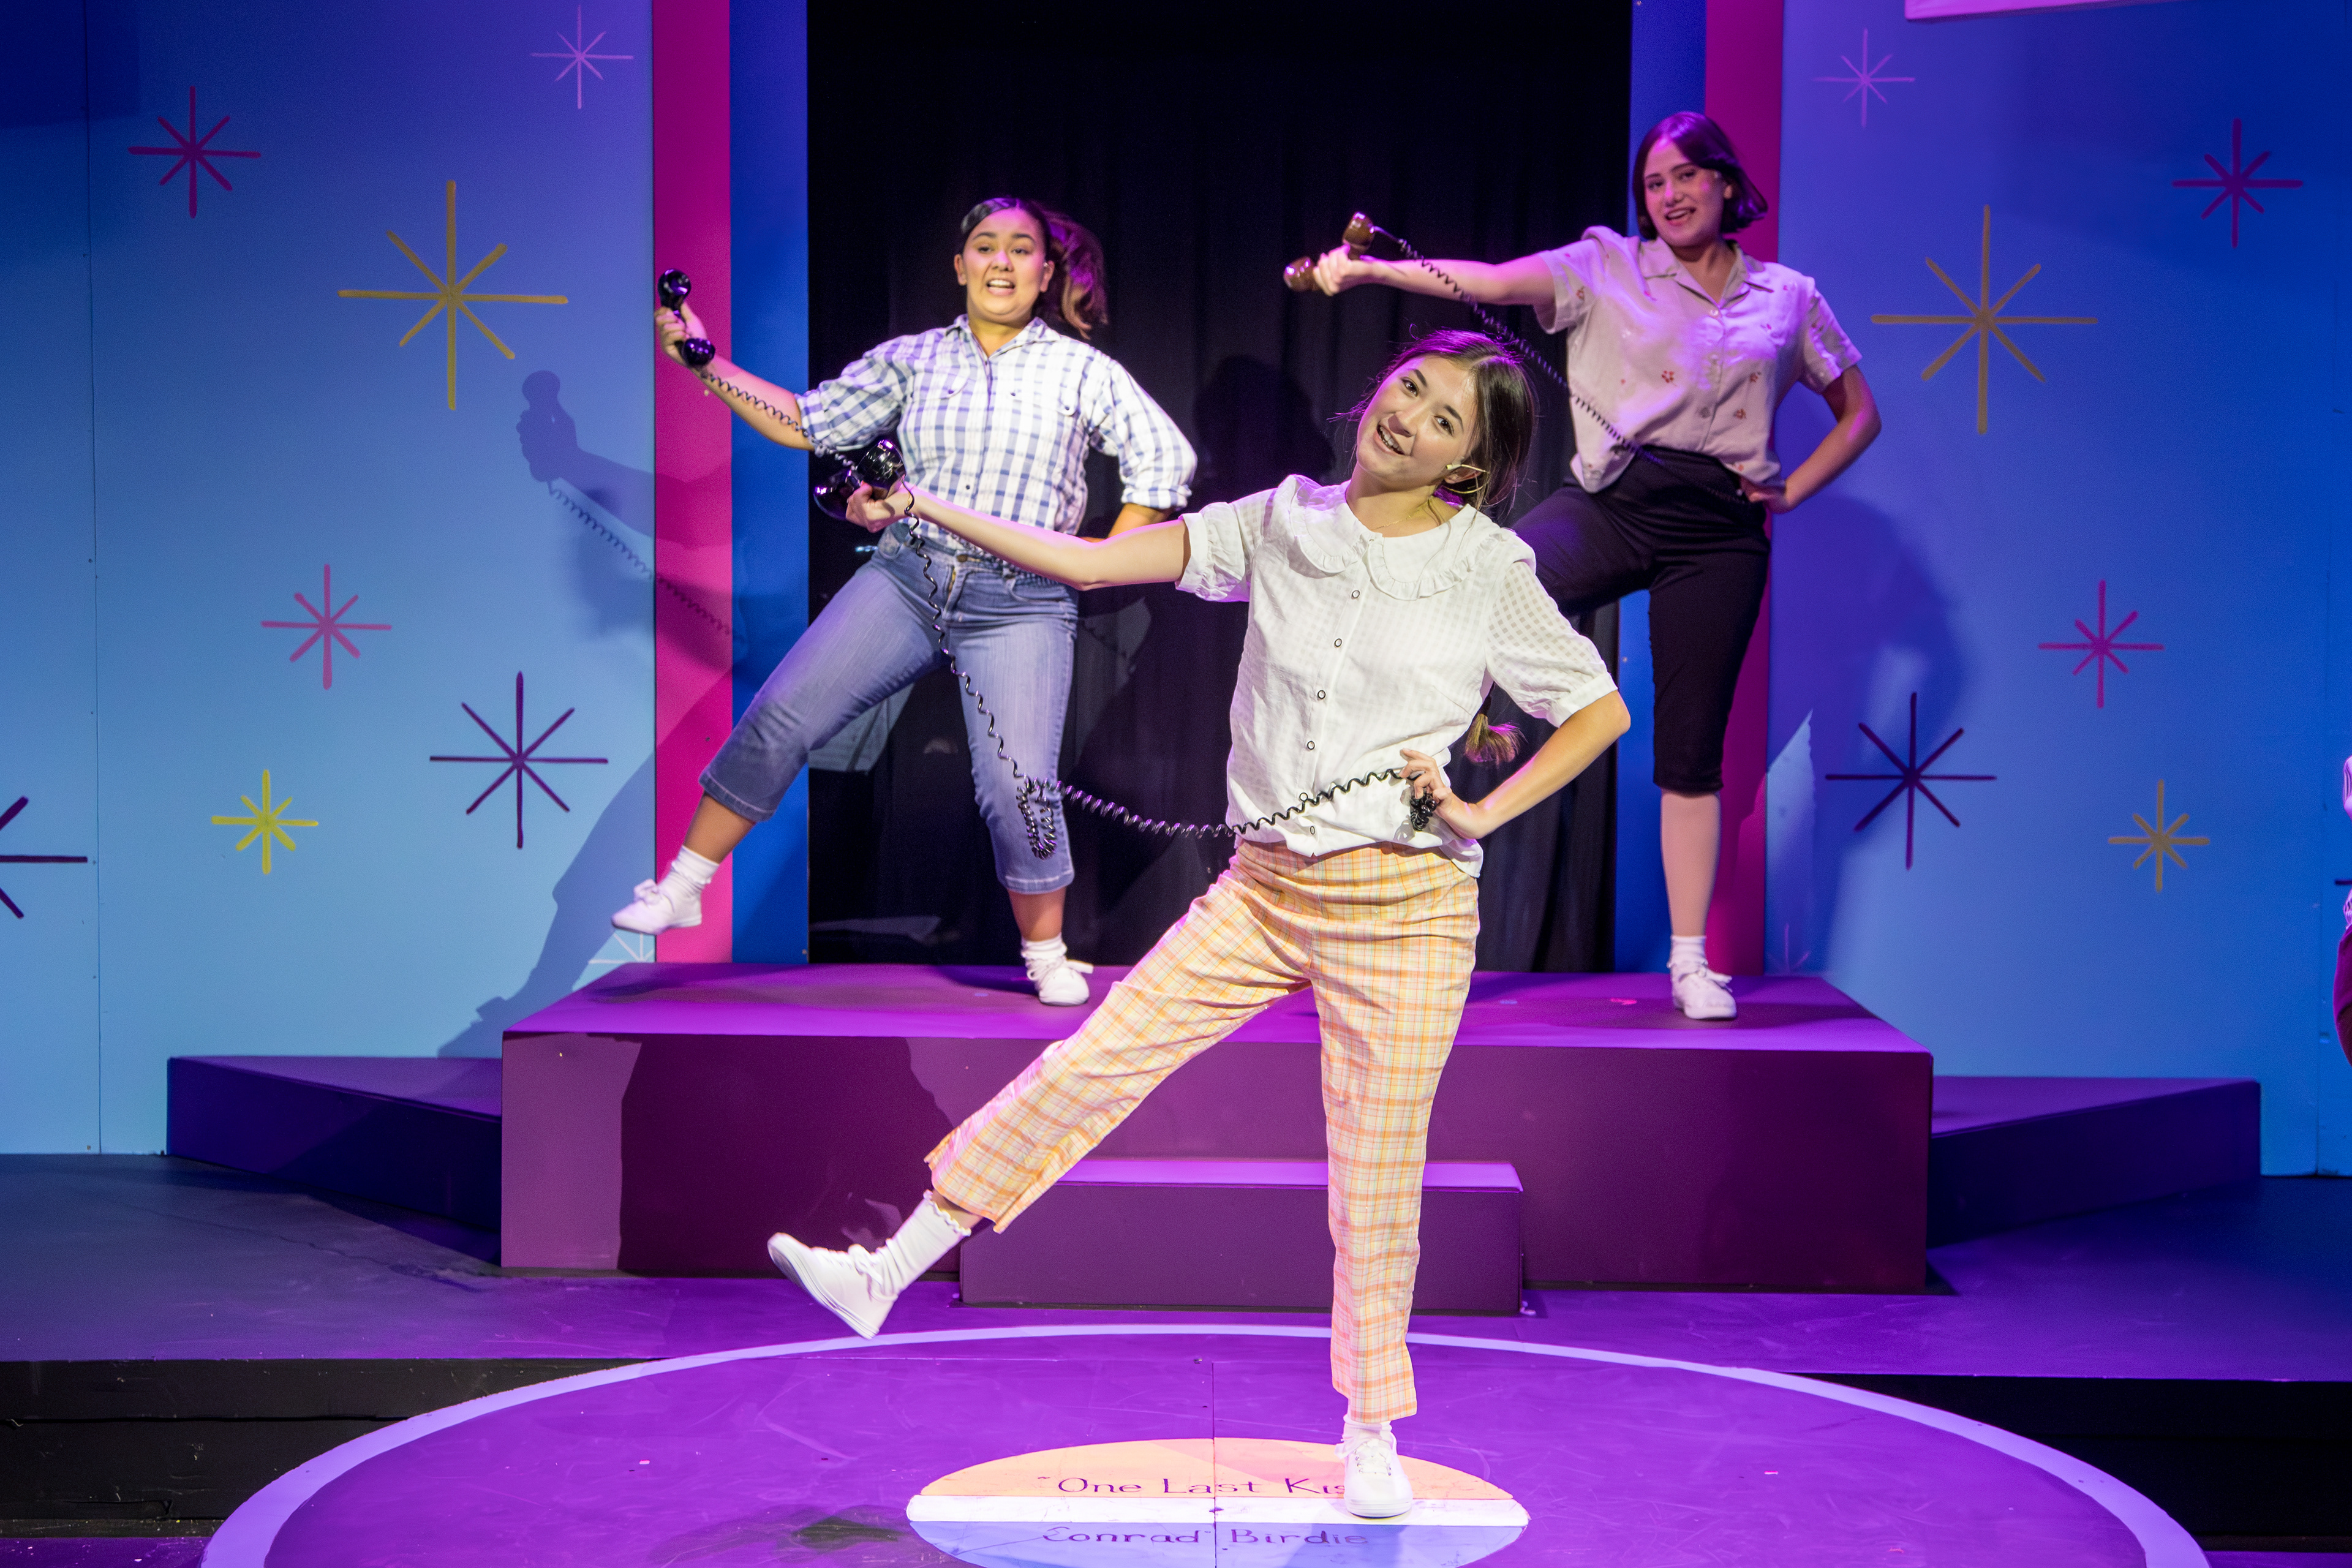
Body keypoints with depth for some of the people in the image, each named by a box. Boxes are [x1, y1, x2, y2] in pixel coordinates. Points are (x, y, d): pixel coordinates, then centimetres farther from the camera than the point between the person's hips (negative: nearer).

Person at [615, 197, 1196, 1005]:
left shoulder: (1083, 372, 3)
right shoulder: (911, 359, 9)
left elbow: (1167, 460, 5)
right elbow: (809, 424, 9)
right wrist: (707, 364, 2)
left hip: (1020, 602, -2)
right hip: (905, 579, 2)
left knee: (1016, 786, -12)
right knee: (780, 717, -7)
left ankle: (1047, 956, 11)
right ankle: (681, 889, 4)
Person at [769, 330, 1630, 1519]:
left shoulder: (1489, 570, -2)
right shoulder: (1282, 523, 4)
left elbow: (1599, 712, 4)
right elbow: (1092, 562, 1)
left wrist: (1483, 812, -6)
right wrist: (925, 509, -5)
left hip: (1404, 903, -2)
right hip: (1263, 886, 3)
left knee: (1378, 1178, 2)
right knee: (1094, 1061, -3)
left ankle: (1371, 1432, 19)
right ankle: (885, 1275, 4)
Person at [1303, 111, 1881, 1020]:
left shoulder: (1789, 299, 13)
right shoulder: (1609, 266, 8)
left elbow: (1860, 413, 23)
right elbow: (1495, 283, -8)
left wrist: (1793, 492, 6)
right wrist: (1367, 270, -24)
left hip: (1720, 533, 1)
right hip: (1611, 502, 0)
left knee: (1692, 750, 2)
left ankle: (1691, 961, 10)